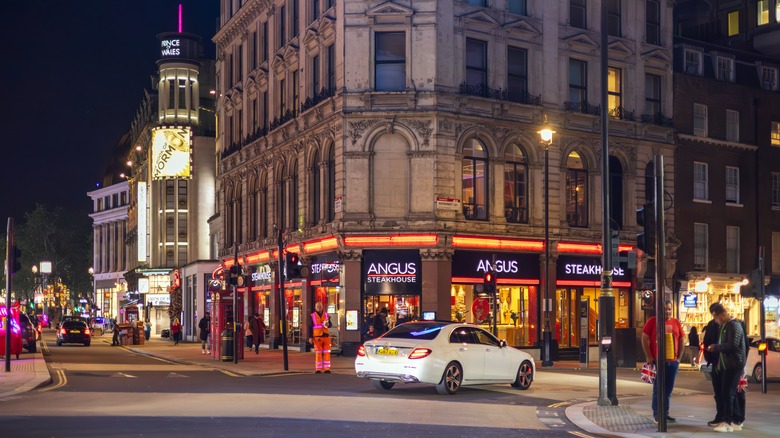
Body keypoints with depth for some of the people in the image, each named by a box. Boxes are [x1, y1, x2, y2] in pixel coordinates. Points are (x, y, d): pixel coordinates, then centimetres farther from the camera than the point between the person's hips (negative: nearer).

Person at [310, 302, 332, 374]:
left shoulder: (326, 315, 11)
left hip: (326, 336, 2)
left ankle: (327, 369, 4)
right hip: (317, 337, -2)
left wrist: (328, 324, -17)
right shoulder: (312, 316, 3)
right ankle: (318, 369, 5)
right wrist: (311, 337, -4)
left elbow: (330, 324, 8)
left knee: (327, 353, 0)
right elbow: (310, 327, 2)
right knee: (318, 354, 0)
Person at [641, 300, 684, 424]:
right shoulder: (652, 321, -2)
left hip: (673, 361, 4)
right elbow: (645, 338, -5)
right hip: (658, 361, -4)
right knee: (658, 388, 0)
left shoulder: (676, 323, 9)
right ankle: (657, 414, 7)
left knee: (668, 389, 9)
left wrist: (679, 357, 7)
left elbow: (681, 340, 14)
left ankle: (665, 413, 18)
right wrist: (649, 357, -10)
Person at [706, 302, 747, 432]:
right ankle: (735, 422, 17)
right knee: (731, 393, 12)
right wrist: (715, 348, 9)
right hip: (725, 365, 10)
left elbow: (732, 345, -22)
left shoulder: (734, 325, -13)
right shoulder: (724, 326, 18)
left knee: (727, 393, -10)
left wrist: (716, 347, -12)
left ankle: (728, 422, -8)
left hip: (733, 365, -10)